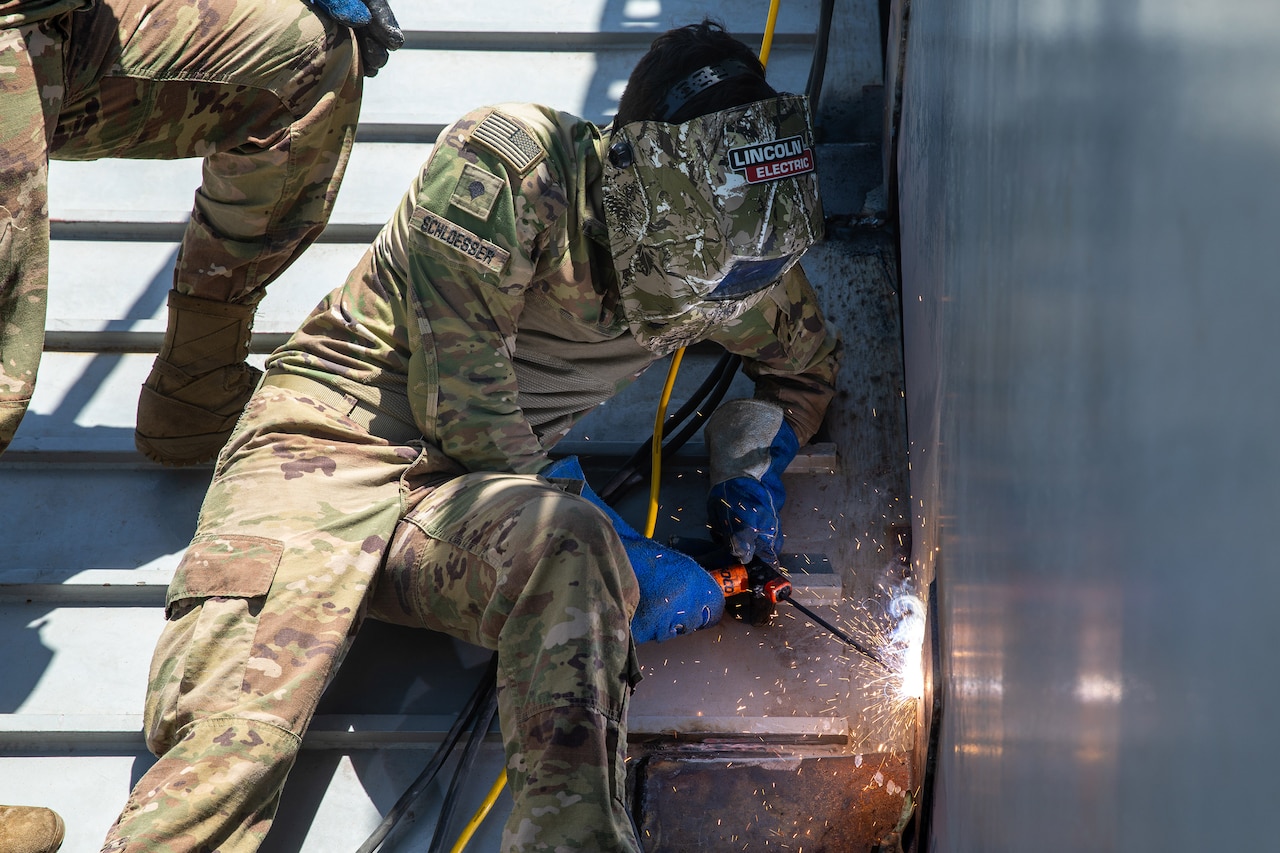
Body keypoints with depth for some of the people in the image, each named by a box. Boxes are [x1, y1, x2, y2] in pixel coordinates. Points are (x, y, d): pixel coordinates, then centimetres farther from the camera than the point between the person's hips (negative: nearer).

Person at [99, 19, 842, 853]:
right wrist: (630, 561, -16)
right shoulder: (507, 168, -16)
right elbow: (466, 417, -16)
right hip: (331, 444, -3)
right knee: (229, 734, -30)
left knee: (564, 541, -36)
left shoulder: (724, 258, 2)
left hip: (475, 495, 4)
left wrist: (757, 467, 6)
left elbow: (808, 359, 27)